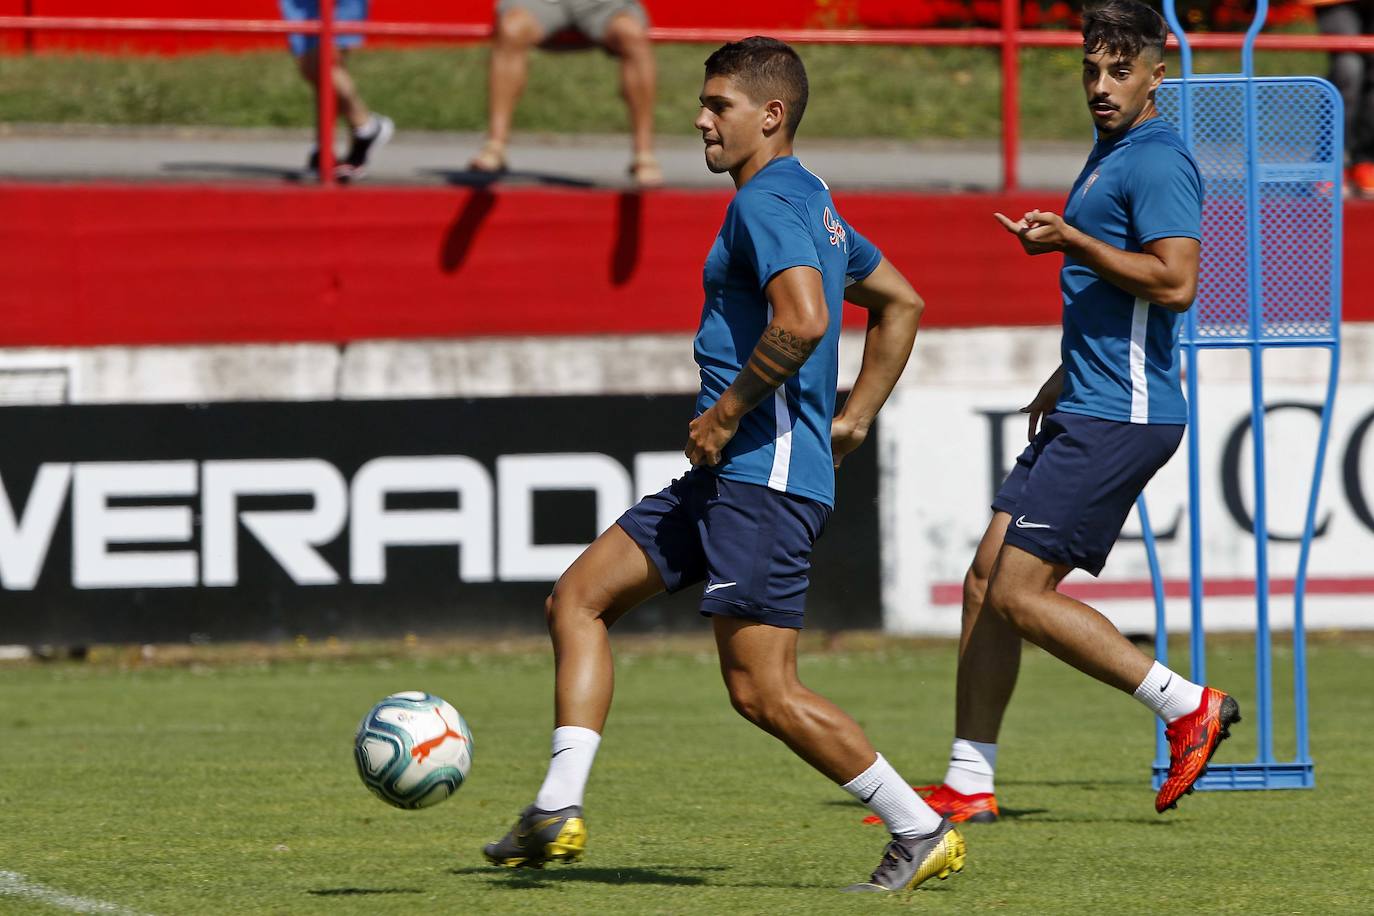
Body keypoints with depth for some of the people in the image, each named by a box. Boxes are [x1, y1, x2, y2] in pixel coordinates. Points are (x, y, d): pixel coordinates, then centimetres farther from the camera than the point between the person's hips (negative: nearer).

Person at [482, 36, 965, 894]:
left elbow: (802, 320, -29)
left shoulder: (767, 204, -13)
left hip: (764, 475, -11)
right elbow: (901, 304, 28)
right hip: (727, 477, 11)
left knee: (762, 691, -9)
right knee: (579, 598, 10)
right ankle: (559, 809, 4)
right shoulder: (813, 202, 18)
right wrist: (855, 419, 24)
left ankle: (923, 831, -1)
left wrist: (728, 412, -18)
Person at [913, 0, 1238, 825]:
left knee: (1019, 594, -11)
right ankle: (969, 785, 12)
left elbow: (1175, 283, -25)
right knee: (986, 581, 7)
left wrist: (1071, 242, -21)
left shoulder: (1158, 163, -12)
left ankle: (1189, 706, -4)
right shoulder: (1111, 156, 19)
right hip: (1086, 410, 10)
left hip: (1120, 417, -10)